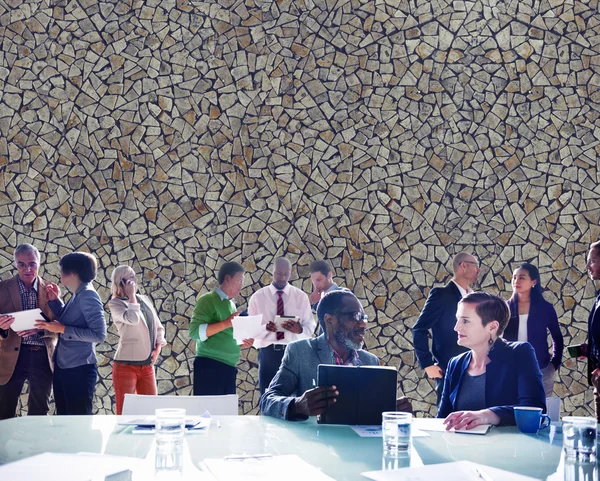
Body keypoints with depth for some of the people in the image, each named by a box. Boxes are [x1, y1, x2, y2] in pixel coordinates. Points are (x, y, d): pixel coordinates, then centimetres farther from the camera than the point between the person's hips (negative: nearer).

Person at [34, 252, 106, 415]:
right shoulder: (76, 296, 12)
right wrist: (54, 301, 12)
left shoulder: (88, 295, -15)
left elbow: (99, 334, -22)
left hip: (79, 370, -9)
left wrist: (62, 329, -21)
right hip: (62, 368, 9)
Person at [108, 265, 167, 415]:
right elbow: (133, 319, -24)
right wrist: (131, 295, -11)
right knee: (124, 412, -5)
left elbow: (159, 327, 18)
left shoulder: (144, 299, 14)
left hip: (147, 365, 6)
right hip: (126, 364, -6)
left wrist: (158, 348, 2)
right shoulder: (115, 303, -5)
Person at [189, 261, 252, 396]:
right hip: (210, 366, -8)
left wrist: (242, 342, 7)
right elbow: (195, 331, -16)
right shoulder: (208, 300, -5)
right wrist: (226, 323, -21)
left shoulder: (231, 304, 19)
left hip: (229, 368, 8)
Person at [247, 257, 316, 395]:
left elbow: (310, 328, 3)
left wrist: (299, 329, -21)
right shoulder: (257, 297, 6)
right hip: (267, 353, 0)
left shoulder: (301, 297, 8)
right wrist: (265, 328, -20)